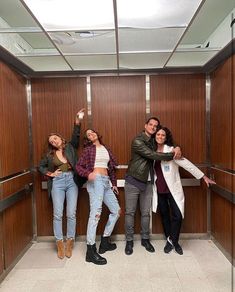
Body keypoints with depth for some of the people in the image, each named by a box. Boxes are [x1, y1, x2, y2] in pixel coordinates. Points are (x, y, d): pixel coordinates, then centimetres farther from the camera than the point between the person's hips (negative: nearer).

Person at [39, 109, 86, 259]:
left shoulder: (70, 147, 7)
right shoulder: (50, 154, 11)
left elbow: (76, 136, -6)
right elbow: (41, 166, 21)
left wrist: (78, 120, -18)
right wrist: (50, 173, 3)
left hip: (72, 181, -1)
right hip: (57, 183, 1)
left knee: (71, 213, 0)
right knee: (57, 214, -1)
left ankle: (70, 243, 15)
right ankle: (60, 244, 13)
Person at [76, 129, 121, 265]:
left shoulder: (106, 148, 20)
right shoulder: (88, 149, 5)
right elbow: (79, 166, -2)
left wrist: (114, 183, 17)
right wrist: (88, 174, -22)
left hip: (106, 182, 7)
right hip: (95, 181, -7)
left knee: (116, 210, 9)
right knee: (96, 212, -16)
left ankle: (105, 241, 21)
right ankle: (91, 250, -11)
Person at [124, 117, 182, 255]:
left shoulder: (153, 142, 9)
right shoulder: (138, 141, -12)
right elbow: (153, 155, -21)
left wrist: (177, 148, -6)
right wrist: (172, 155, -16)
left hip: (147, 182, 6)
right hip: (133, 181, -5)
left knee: (146, 213, 12)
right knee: (130, 212, 5)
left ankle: (145, 239, 30)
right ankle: (129, 240, 21)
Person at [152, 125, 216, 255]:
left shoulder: (171, 150, -10)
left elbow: (186, 164, -12)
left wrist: (203, 176, -13)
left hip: (173, 189, -3)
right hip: (159, 191, 4)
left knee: (177, 216, -7)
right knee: (164, 216, 13)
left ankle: (172, 241, 18)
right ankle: (170, 241, 31)